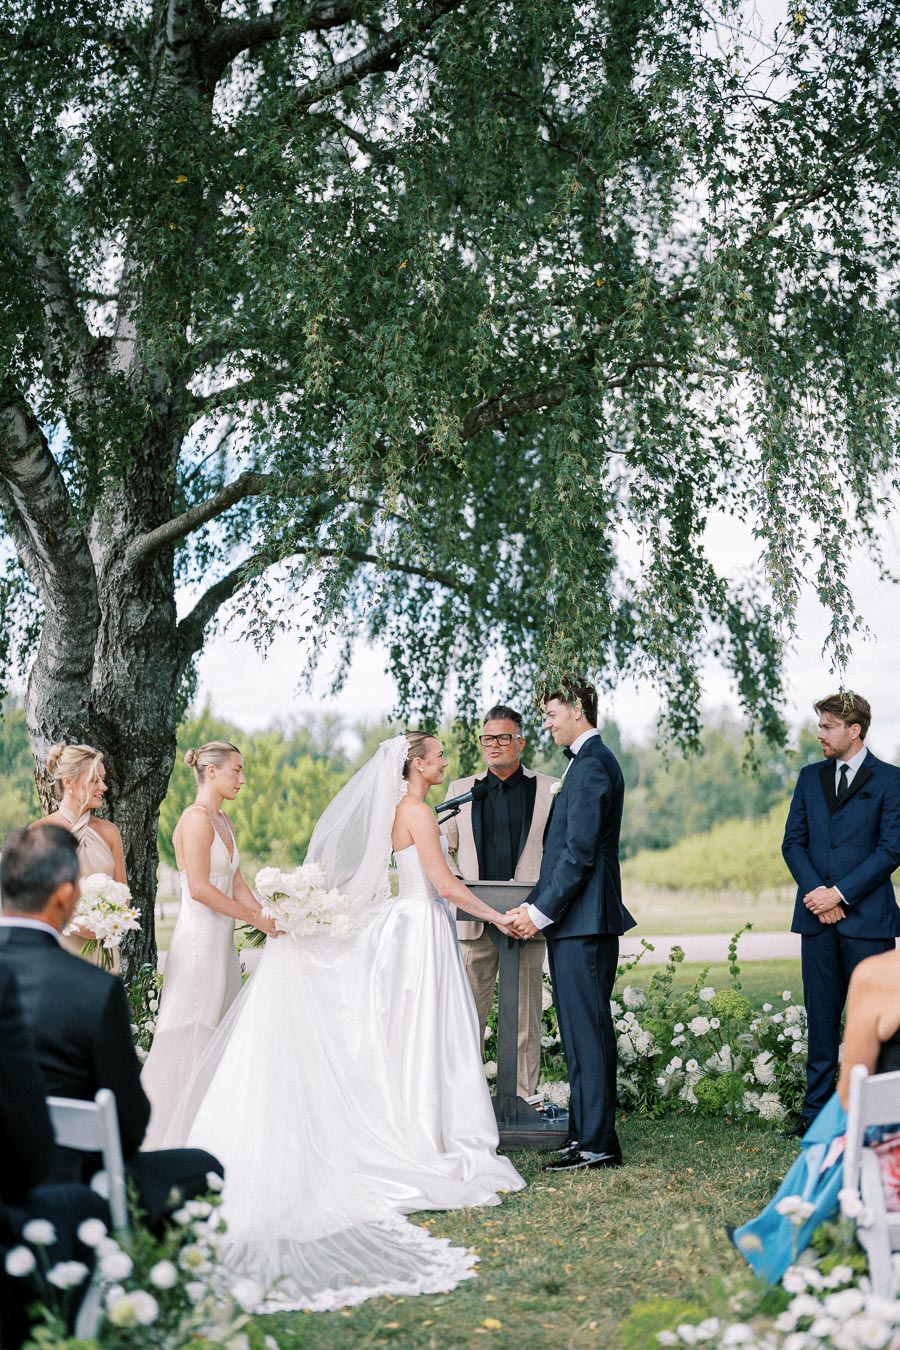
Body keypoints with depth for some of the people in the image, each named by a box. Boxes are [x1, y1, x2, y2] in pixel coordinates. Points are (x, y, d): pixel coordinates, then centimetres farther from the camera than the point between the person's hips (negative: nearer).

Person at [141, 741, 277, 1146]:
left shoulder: (222, 821, 15)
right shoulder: (196, 818, -13)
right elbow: (200, 888, -19)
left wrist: (271, 918, 3)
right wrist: (255, 918, -14)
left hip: (221, 941, 9)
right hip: (198, 940, -9)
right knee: (191, 1036, -5)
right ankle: (166, 1132, 3)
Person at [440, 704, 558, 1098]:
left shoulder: (551, 790, 8)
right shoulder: (460, 789, 14)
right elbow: (443, 848, 16)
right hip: (473, 919, 1)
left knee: (524, 1018, 2)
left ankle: (520, 1101, 10)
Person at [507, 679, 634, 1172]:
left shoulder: (592, 765, -13)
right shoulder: (588, 762, 19)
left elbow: (579, 853, -19)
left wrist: (541, 912, -14)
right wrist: (532, 906, 13)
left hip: (583, 921, -10)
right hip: (574, 920, 10)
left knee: (587, 1030, -7)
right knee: (581, 1031, 13)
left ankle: (597, 1144, -3)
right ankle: (584, 1133, 20)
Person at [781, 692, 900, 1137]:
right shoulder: (810, 778, 14)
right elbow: (793, 841, 10)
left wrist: (840, 894, -12)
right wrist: (815, 892, -6)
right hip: (817, 916, 4)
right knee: (821, 1017, 7)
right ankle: (816, 1113, 13)